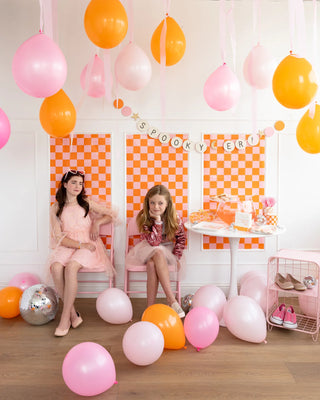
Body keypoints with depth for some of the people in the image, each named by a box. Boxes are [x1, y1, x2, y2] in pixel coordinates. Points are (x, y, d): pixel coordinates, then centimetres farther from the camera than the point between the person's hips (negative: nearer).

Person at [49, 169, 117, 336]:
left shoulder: (87, 203, 10)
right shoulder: (56, 208, 8)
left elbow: (111, 214, 15)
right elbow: (59, 237, -1)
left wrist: (96, 223, -3)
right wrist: (80, 244, -14)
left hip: (87, 244, -1)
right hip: (66, 245, 2)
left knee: (71, 267, -32)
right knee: (56, 267, -30)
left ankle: (65, 318, -24)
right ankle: (73, 314, -21)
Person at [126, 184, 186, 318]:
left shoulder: (174, 218, -11)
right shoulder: (144, 218, -16)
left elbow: (181, 237, 3)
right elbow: (154, 242, -25)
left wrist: (177, 256, -8)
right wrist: (157, 221, -32)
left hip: (167, 249, 1)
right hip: (148, 250, 0)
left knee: (152, 263, -34)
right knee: (158, 252, -36)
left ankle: (150, 305, -28)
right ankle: (171, 299, -37)